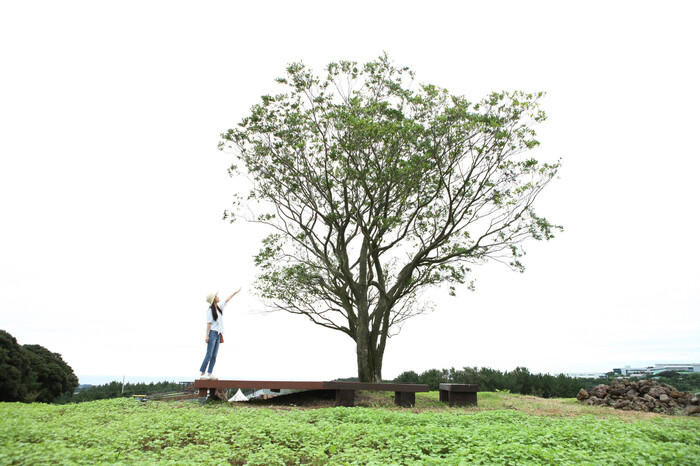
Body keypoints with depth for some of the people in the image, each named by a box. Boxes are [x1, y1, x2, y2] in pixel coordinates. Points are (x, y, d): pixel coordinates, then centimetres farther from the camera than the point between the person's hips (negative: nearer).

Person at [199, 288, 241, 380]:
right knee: (209, 355, -9)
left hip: (218, 334, 7)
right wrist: (207, 335, -14)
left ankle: (209, 374, 6)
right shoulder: (210, 310, -6)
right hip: (212, 333, -7)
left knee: (214, 356, 4)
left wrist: (235, 293, 26)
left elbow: (227, 300, 23)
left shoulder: (219, 307, 14)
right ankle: (202, 373, -5)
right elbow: (209, 323, -10)